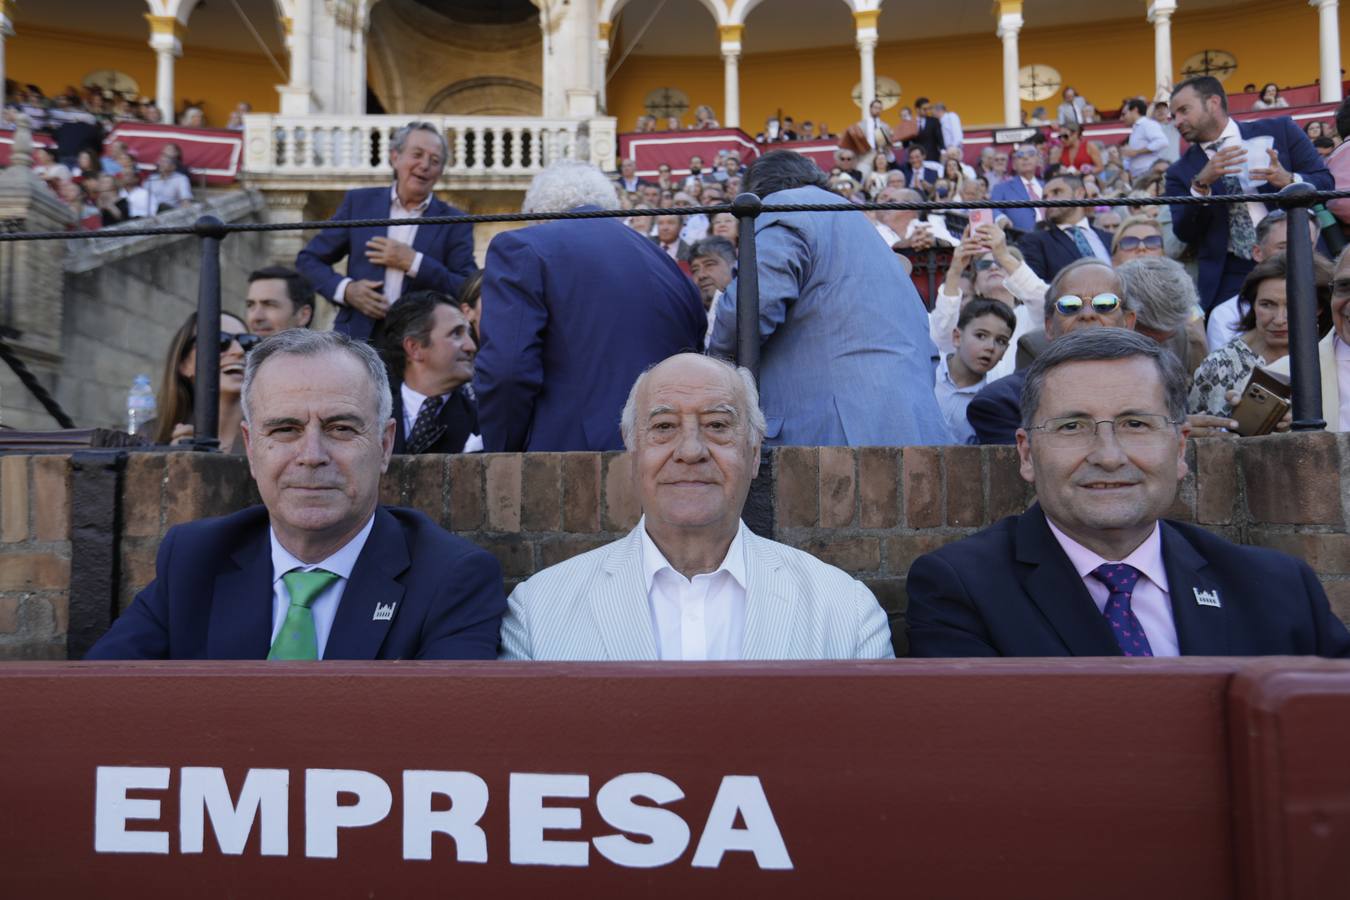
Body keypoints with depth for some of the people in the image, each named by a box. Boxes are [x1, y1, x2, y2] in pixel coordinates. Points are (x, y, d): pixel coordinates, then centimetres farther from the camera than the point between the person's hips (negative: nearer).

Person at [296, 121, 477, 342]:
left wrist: (413, 262, -10)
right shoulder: (359, 202, 9)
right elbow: (308, 259, 13)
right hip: (358, 339, 1)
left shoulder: (455, 223, 5)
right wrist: (345, 289, -5)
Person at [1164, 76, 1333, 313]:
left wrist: (1289, 180, -13)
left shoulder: (1279, 131, 6)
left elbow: (1325, 183, 7)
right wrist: (1201, 184, -17)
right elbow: (1185, 233, -3)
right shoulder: (1181, 172, 6)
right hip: (1230, 278, 0)